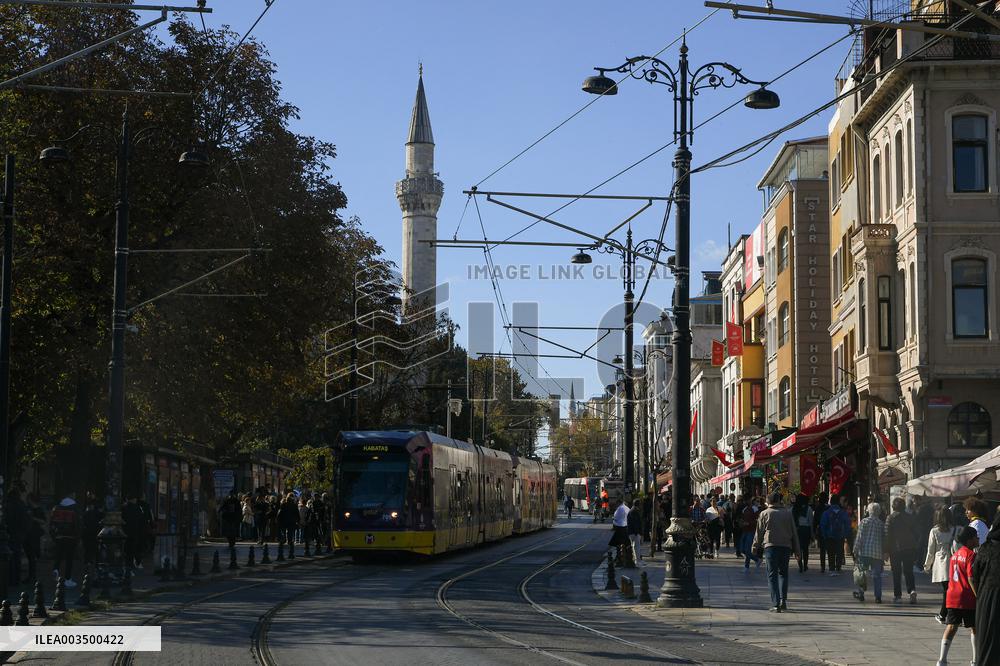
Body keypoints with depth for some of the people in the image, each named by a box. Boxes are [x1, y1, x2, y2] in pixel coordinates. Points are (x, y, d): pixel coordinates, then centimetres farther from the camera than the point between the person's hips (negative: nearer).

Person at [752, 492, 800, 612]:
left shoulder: (764, 514, 1)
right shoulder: (788, 513, 8)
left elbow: (759, 532, 4)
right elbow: (794, 533, 10)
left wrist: (756, 546, 18)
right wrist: (797, 550, 15)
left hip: (770, 545, -2)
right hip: (786, 546, 2)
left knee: (772, 575, 1)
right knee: (783, 573, 16)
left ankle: (776, 603, -8)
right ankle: (783, 600, 3)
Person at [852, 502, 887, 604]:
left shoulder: (864, 522, -1)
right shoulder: (882, 524, 6)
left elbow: (859, 537, -5)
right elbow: (884, 539, 9)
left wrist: (855, 551, -1)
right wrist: (884, 553, 16)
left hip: (865, 551, -2)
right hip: (878, 553, 2)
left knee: (862, 572, 8)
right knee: (877, 575, 4)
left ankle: (861, 592, 7)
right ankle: (878, 596, 1)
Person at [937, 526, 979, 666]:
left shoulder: (955, 554, 15)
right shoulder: (971, 555, -10)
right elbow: (971, 578, -18)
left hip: (953, 598, 7)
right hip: (967, 599, -7)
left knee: (951, 627, 4)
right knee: (975, 628, 8)